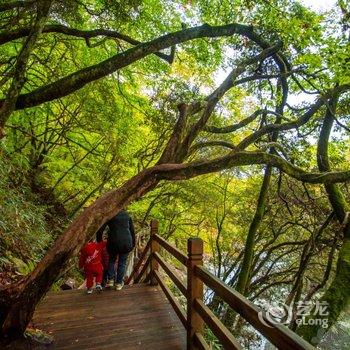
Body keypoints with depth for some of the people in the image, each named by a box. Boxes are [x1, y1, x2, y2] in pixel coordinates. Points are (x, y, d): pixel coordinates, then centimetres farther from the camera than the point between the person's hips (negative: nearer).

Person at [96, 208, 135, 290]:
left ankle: (111, 280, 21)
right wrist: (133, 243, 21)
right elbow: (132, 230, 13)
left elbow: (100, 230, -1)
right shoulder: (127, 215, 11)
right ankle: (119, 283, 23)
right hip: (126, 242, 2)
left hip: (113, 241, -2)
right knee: (122, 262, 17)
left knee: (112, 260, 25)